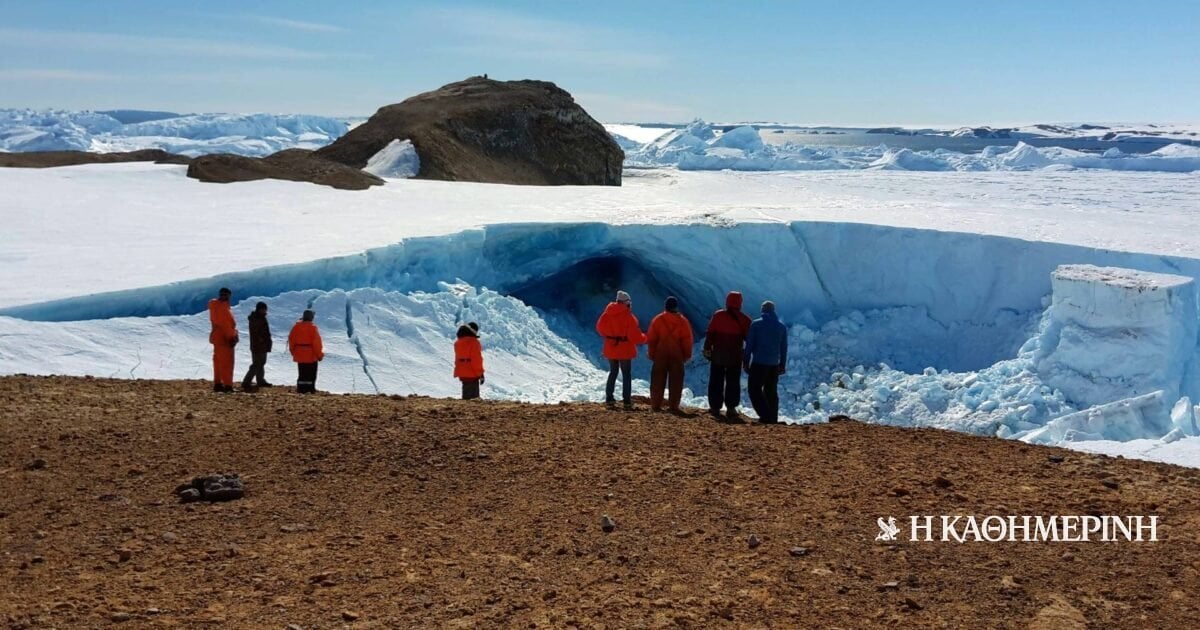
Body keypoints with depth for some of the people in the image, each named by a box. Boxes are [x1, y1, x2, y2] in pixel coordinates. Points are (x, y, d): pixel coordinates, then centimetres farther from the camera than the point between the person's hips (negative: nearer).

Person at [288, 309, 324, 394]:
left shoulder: (296, 326, 2)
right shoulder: (313, 327, -13)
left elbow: (291, 339, 7)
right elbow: (316, 342, -15)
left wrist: (293, 351, 18)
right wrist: (320, 354, -5)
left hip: (299, 355, 5)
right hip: (311, 355, -5)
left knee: (301, 373, 12)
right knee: (311, 374, 4)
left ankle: (301, 389, 10)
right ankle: (311, 389, 2)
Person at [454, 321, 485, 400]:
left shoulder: (458, 342, 10)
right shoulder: (473, 342, -17)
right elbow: (477, 359, -17)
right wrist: (480, 373, -10)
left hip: (462, 373, 8)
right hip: (472, 373, -8)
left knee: (466, 395, 18)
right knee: (473, 396, -4)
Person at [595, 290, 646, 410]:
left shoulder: (607, 313, -3)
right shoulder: (628, 316, -17)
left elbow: (600, 327, 8)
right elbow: (634, 335, -18)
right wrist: (644, 338, 3)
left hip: (610, 349, 4)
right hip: (625, 349, -4)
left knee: (613, 372, 20)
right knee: (626, 374, 6)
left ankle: (609, 398, 19)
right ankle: (627, 402, 2)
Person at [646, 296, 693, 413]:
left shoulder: (657, 320, -1)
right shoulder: (683, 321, -2)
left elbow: (651, 338, 0)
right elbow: (687, 340, -2)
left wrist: (651, 353, 9)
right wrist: (687, 354, 8)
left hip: (660, 355, 1)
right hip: (677, 355, -1)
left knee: (658, 380, 8)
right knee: (675, 381, 5)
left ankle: (656, 405, 7)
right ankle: (673, 406, 1)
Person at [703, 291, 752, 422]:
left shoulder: (718, 315, -5)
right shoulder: (744, 320, -3)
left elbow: (710, 333, -6)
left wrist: (707, 348, 0)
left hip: (718, 354, 0)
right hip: (735, 356, 0)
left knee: (716, 382, 10)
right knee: (733, 383, 6)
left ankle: (715, 408, 12)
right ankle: (731, 409, -2)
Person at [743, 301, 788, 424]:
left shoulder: (756, 324, -6)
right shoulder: (782, 326, 6)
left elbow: (749, 345, -6)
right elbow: (784, 348, 9)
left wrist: (745, 361, 0)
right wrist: (783, 365, 16)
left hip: (759, 363, -5)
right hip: (774, 364, 5)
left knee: (754, 389, 2)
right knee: (771, 392, 13)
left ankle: (765, 416, -10)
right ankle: (773, 418, 13)